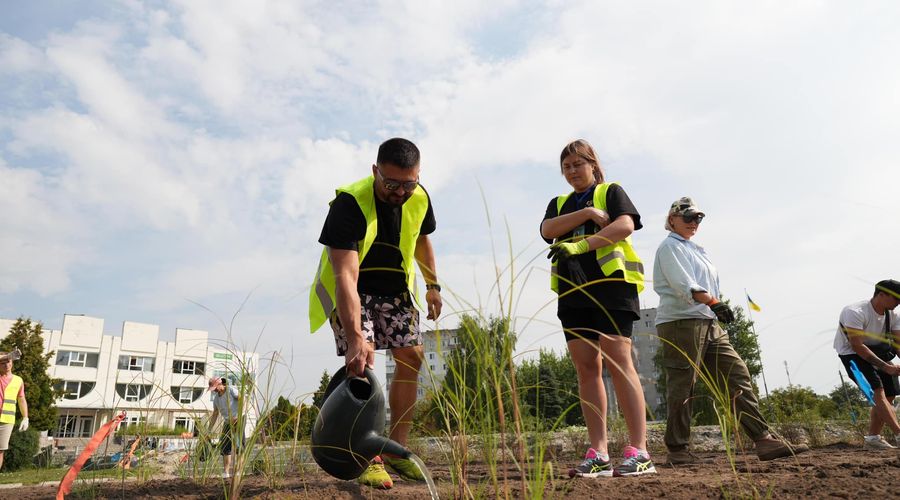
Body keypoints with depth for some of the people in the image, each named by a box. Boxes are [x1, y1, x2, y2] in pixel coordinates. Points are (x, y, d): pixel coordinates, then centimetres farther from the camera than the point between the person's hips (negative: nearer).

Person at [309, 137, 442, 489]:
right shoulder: (349, 202, -31)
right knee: (361, 360, -20)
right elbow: (346, 276, -40)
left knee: (411, 358, -2)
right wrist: (354, 336, -49)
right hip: (350, 288, -5)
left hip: (395, 287, 5)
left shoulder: (419, 199, -13)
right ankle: (370, 459, -13)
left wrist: (432, 285, 6)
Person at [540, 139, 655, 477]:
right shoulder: (559, 204, 24)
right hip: (572, 290, 5)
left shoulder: (611, 191, 13)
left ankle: (639, 452, -11)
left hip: (610, 282, -4)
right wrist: (588, 213, -8)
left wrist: (582, 244, -18)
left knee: (617, 361, -13)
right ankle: (598, 455, -1)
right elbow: (547, 230, 2)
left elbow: (626, 224, -7)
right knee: (586, 369, -2)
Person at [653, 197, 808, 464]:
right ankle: (677, 449, 2)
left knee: (737, 377, 1)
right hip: (680, 322, -9)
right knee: (681, 387, -6)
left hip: (709, 323, 9)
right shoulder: (670, 246, -1)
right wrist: (713, 302, -27)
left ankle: (763, 440, 1)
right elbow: (683, 284, -16)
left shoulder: (695, 250, 27)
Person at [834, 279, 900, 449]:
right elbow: (857, 346, -29)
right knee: (877, 391, -22)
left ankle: (872, 438, 12)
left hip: (877, 352, 8)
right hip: (852, 354, -8)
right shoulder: (855, 312, -26)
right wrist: (885, 366, -33)